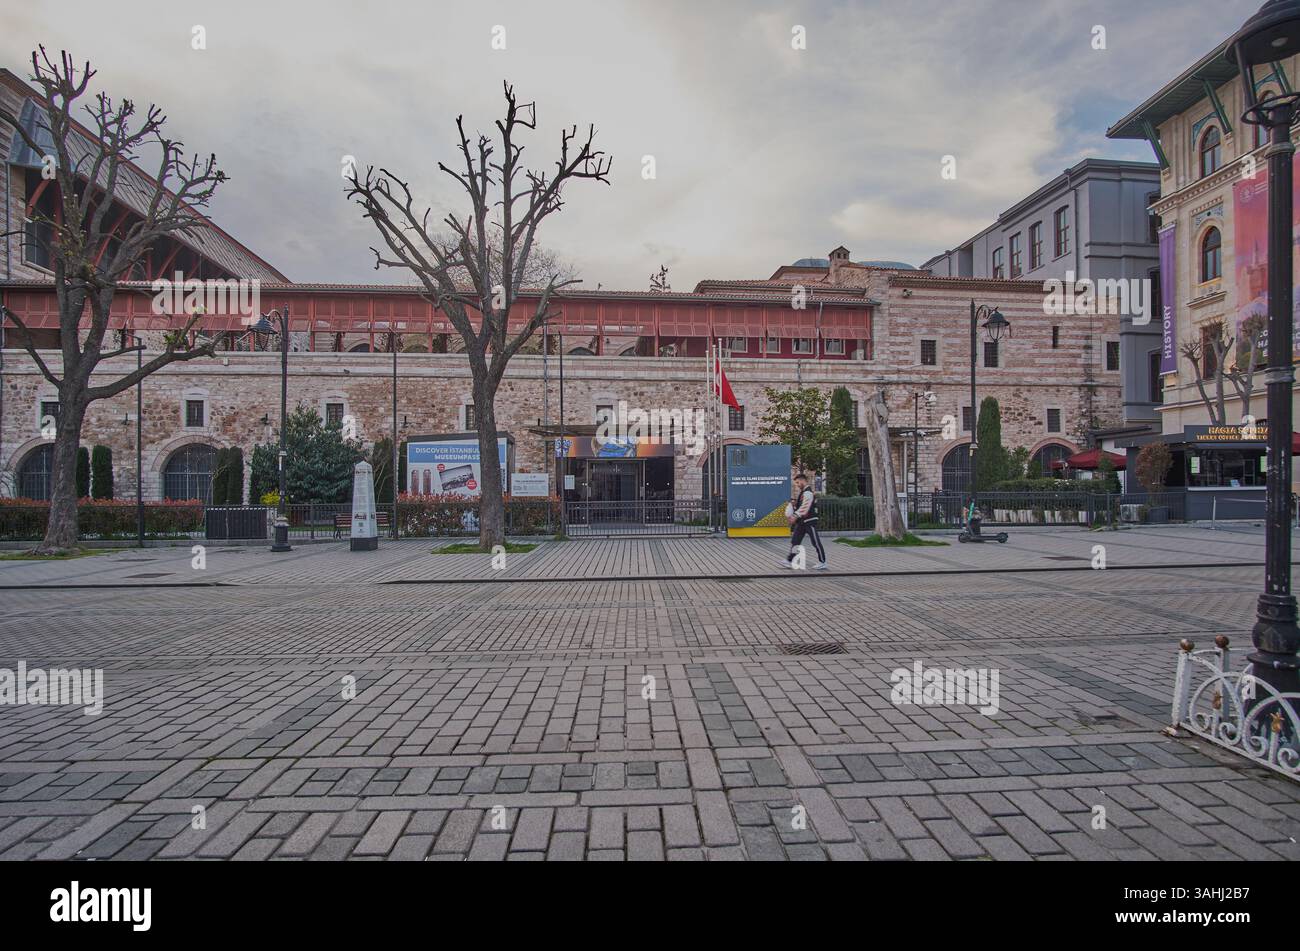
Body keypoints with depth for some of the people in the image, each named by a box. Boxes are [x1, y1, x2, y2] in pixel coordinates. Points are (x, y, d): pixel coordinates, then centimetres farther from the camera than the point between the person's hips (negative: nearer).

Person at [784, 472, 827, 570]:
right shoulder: (802, 493, 15)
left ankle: (822, 562, 6)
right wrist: (793, 516, 8)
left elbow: (804, 507, -25)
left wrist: (796, 516, -28)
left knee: (816, 543, -2)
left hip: (810, 521, -10)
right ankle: (789, 561, 9)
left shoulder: (808, 493, -15)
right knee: (795, 541, 7)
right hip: (801, 522, 10)